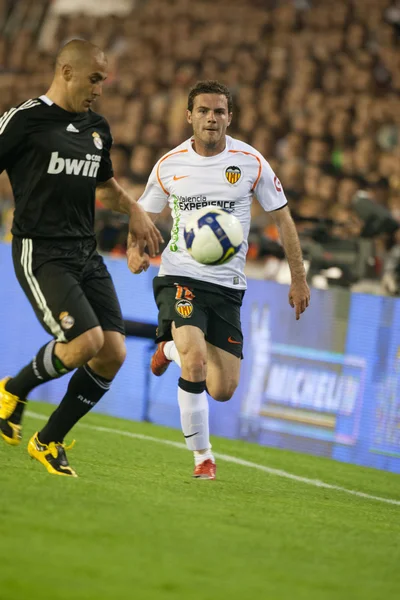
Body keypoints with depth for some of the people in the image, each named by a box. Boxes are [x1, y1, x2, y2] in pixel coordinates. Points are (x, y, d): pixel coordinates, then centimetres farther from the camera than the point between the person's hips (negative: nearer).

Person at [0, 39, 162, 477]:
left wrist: (133, 210, 11)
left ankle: (49, 442, 11)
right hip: (40, 254, -7)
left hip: (85, 254, 7)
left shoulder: (97, 128, 15)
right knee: (86, 341, -23)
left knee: (113, 353, -5)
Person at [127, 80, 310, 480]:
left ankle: (172, 349, 34)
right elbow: (144, 213, 13)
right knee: (195, 363, -27)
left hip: (228, 285, 2)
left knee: (223, 390, 1)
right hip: (180, 277, -2)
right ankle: (202, 455, -7)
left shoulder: (250, 162, -1)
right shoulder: (170, 165, 0)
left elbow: (281, 218, 8)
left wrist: (298, 278, 6)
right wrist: (135, 248, -9)